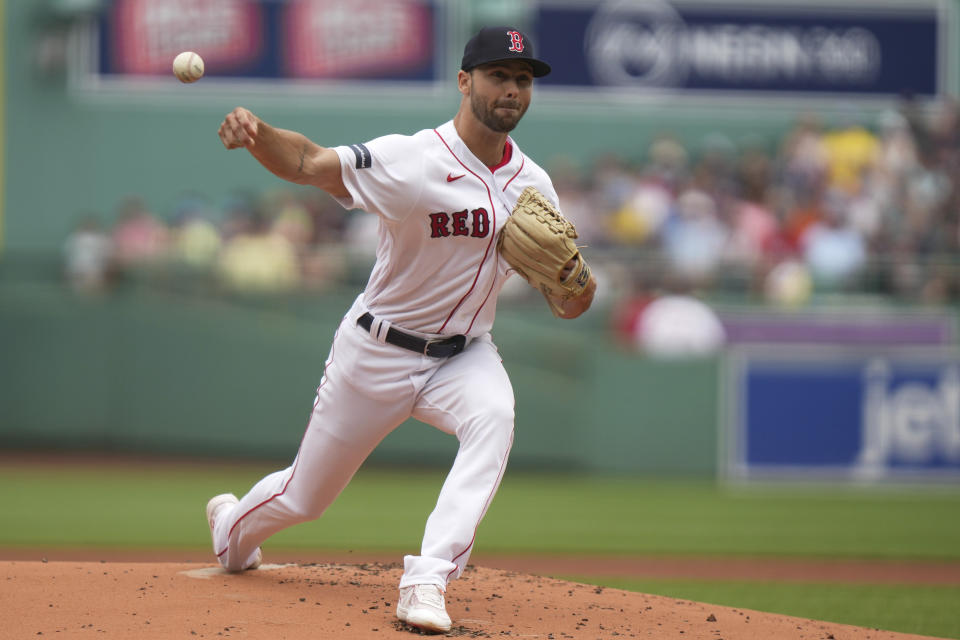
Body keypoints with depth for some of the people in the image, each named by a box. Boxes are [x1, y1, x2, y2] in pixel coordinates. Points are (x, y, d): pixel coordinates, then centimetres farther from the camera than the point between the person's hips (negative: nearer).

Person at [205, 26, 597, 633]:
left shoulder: (534, 185, -3)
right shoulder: (410, 162, -19)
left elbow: (570, 305, -2)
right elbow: (307, 162, -21)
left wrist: (574, 277, -26)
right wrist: (256, 133, -43)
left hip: (464, 352, 3)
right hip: (377, 352, -3)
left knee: (493, 415, -33)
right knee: (303, 496, 10)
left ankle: (427, 581, -35)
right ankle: (232, 527, 47)